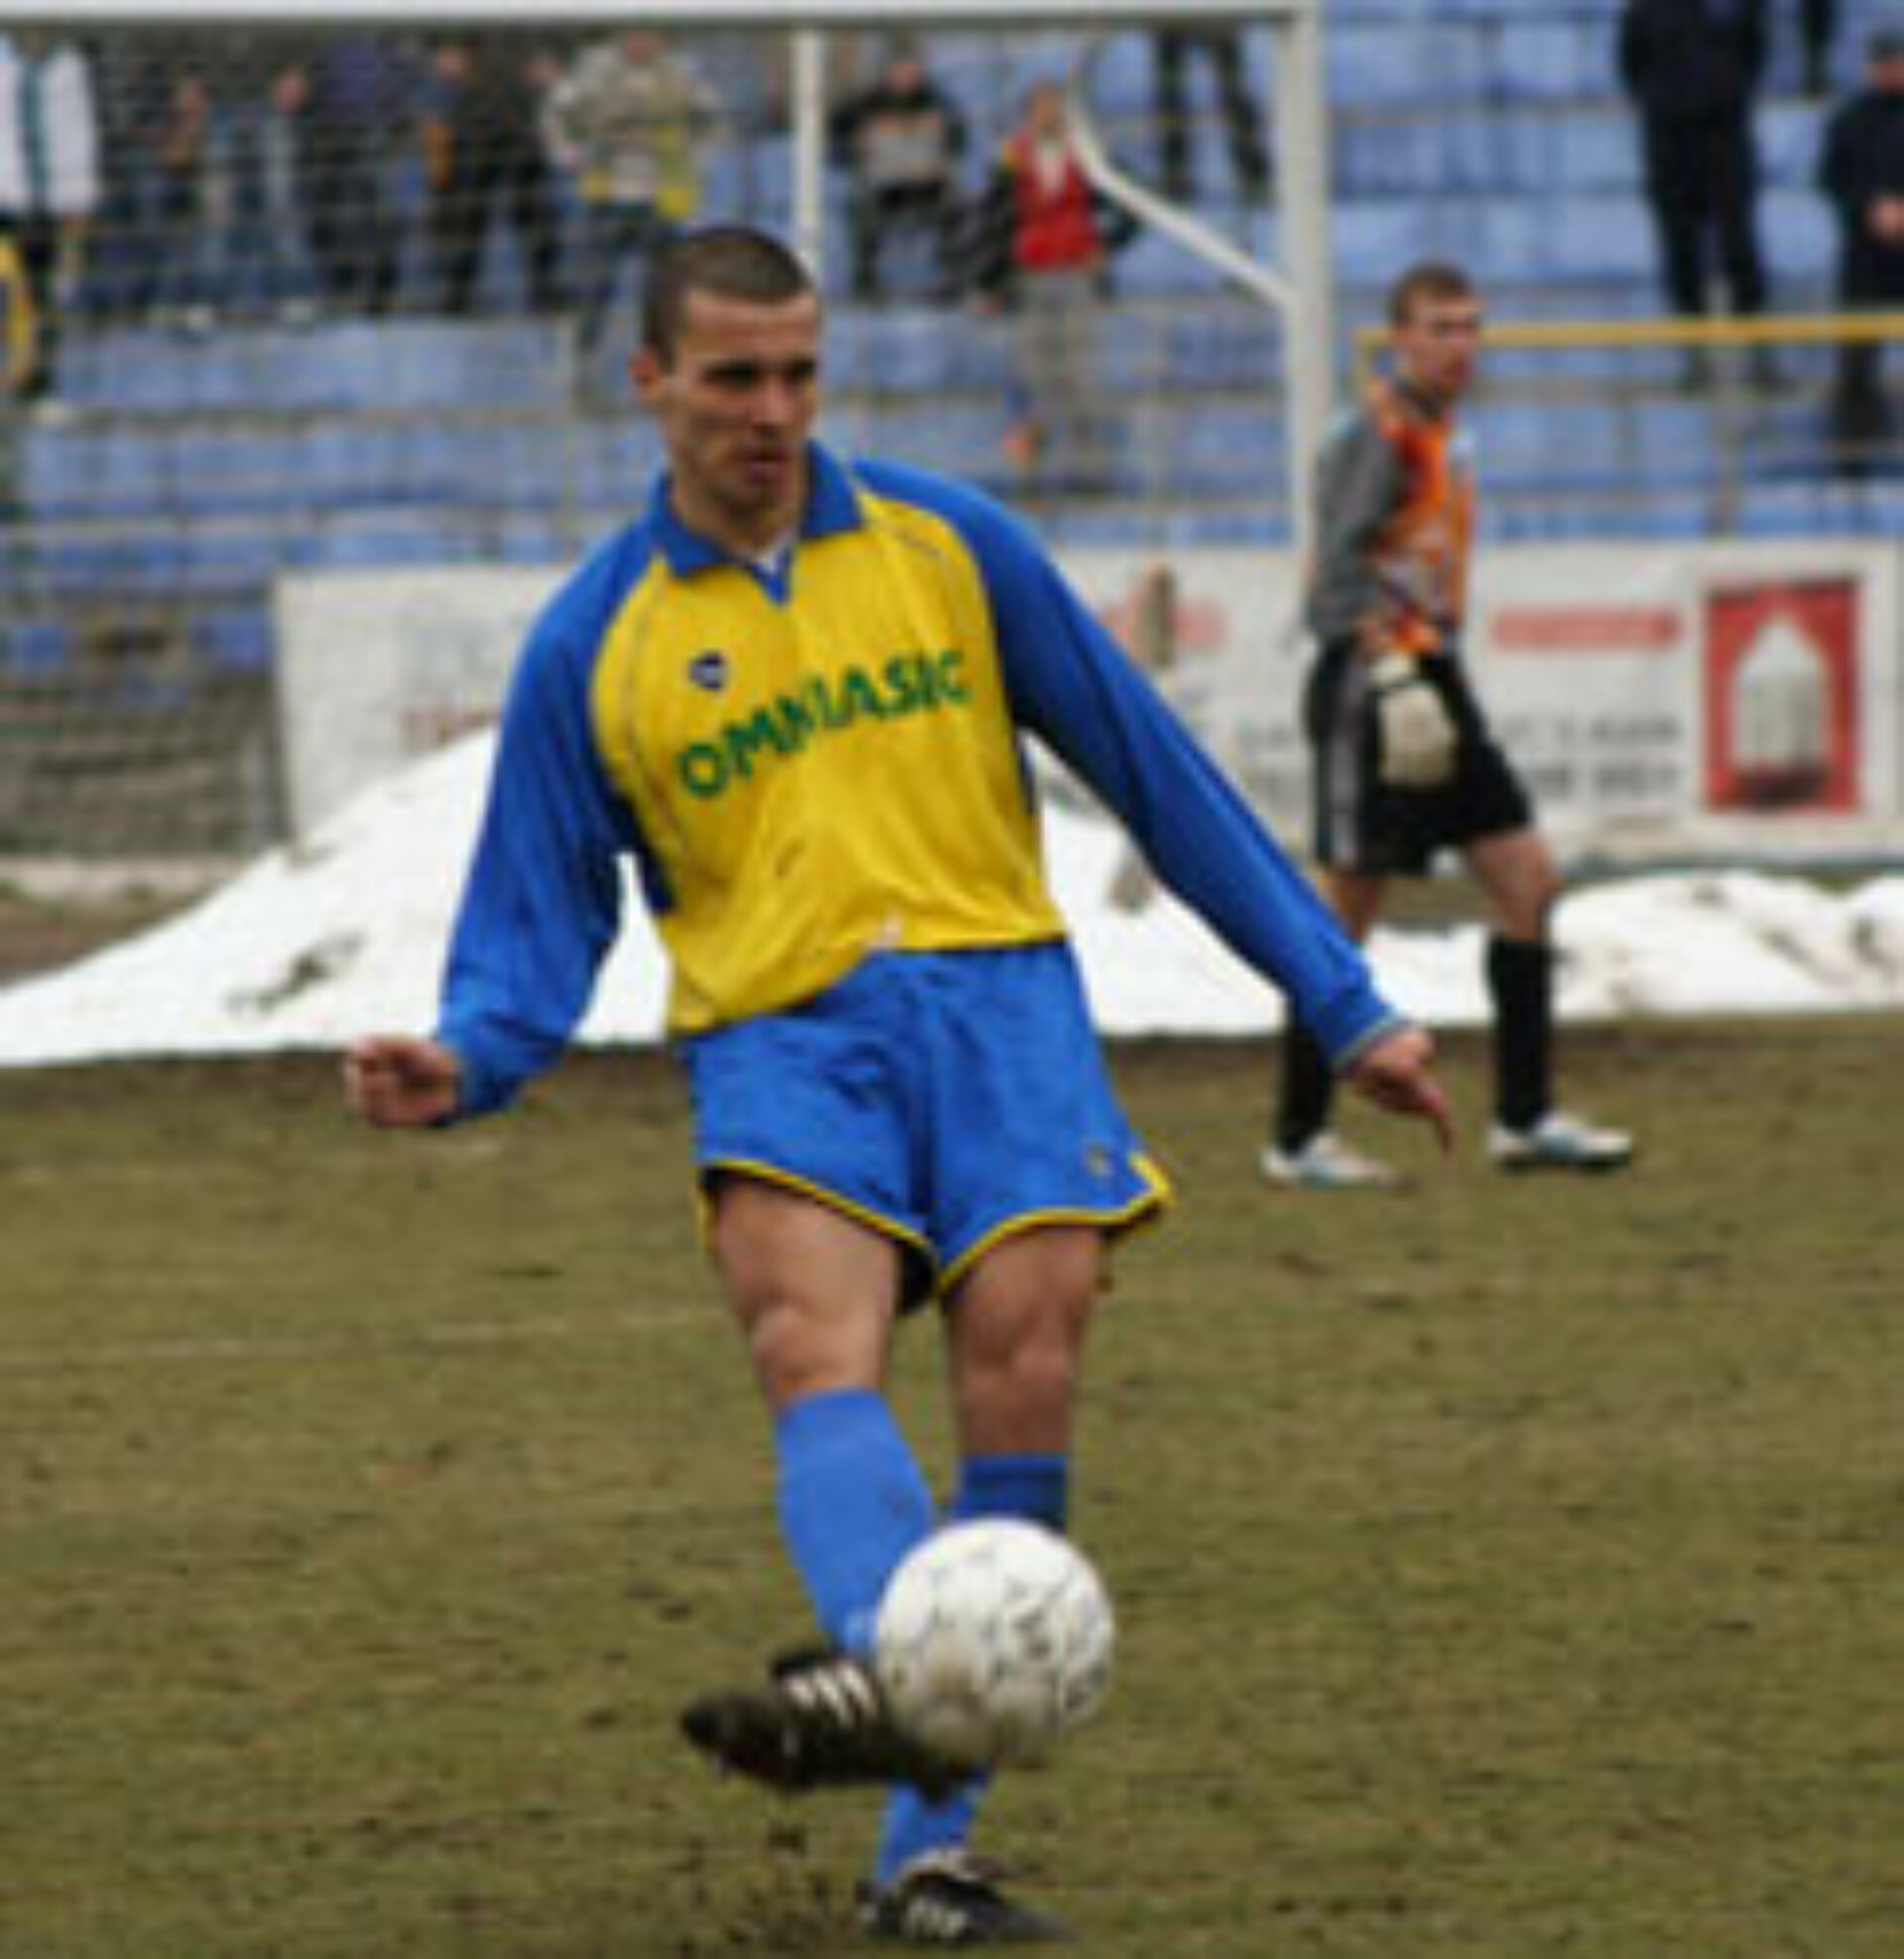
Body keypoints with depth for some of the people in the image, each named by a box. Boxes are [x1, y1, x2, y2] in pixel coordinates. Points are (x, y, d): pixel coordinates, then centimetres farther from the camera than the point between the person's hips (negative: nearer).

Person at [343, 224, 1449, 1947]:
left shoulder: (946, 546, 10)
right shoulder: (596, 647, 9)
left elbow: (1156, 771, 15)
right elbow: (540, 929, 12)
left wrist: (1341, 998, 15)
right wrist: (465, 1062, -12)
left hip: (995, 997, 1)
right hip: (780, 1038, -1)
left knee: (1021, 1382, -16)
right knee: (814, 1337, -30)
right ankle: (888, 1677, -58)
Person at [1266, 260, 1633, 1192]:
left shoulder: (1440, 435, 17)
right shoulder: (1376, 434, -12)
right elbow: (1339, 570, -20)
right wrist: (1389, 674, -27)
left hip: (1431, 682, 9)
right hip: (1374, 685, -9)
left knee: (1526, 880, 4)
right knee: (1348, 913, -4)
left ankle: (1524, 1118, 8)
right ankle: (1297, 1140, 3)